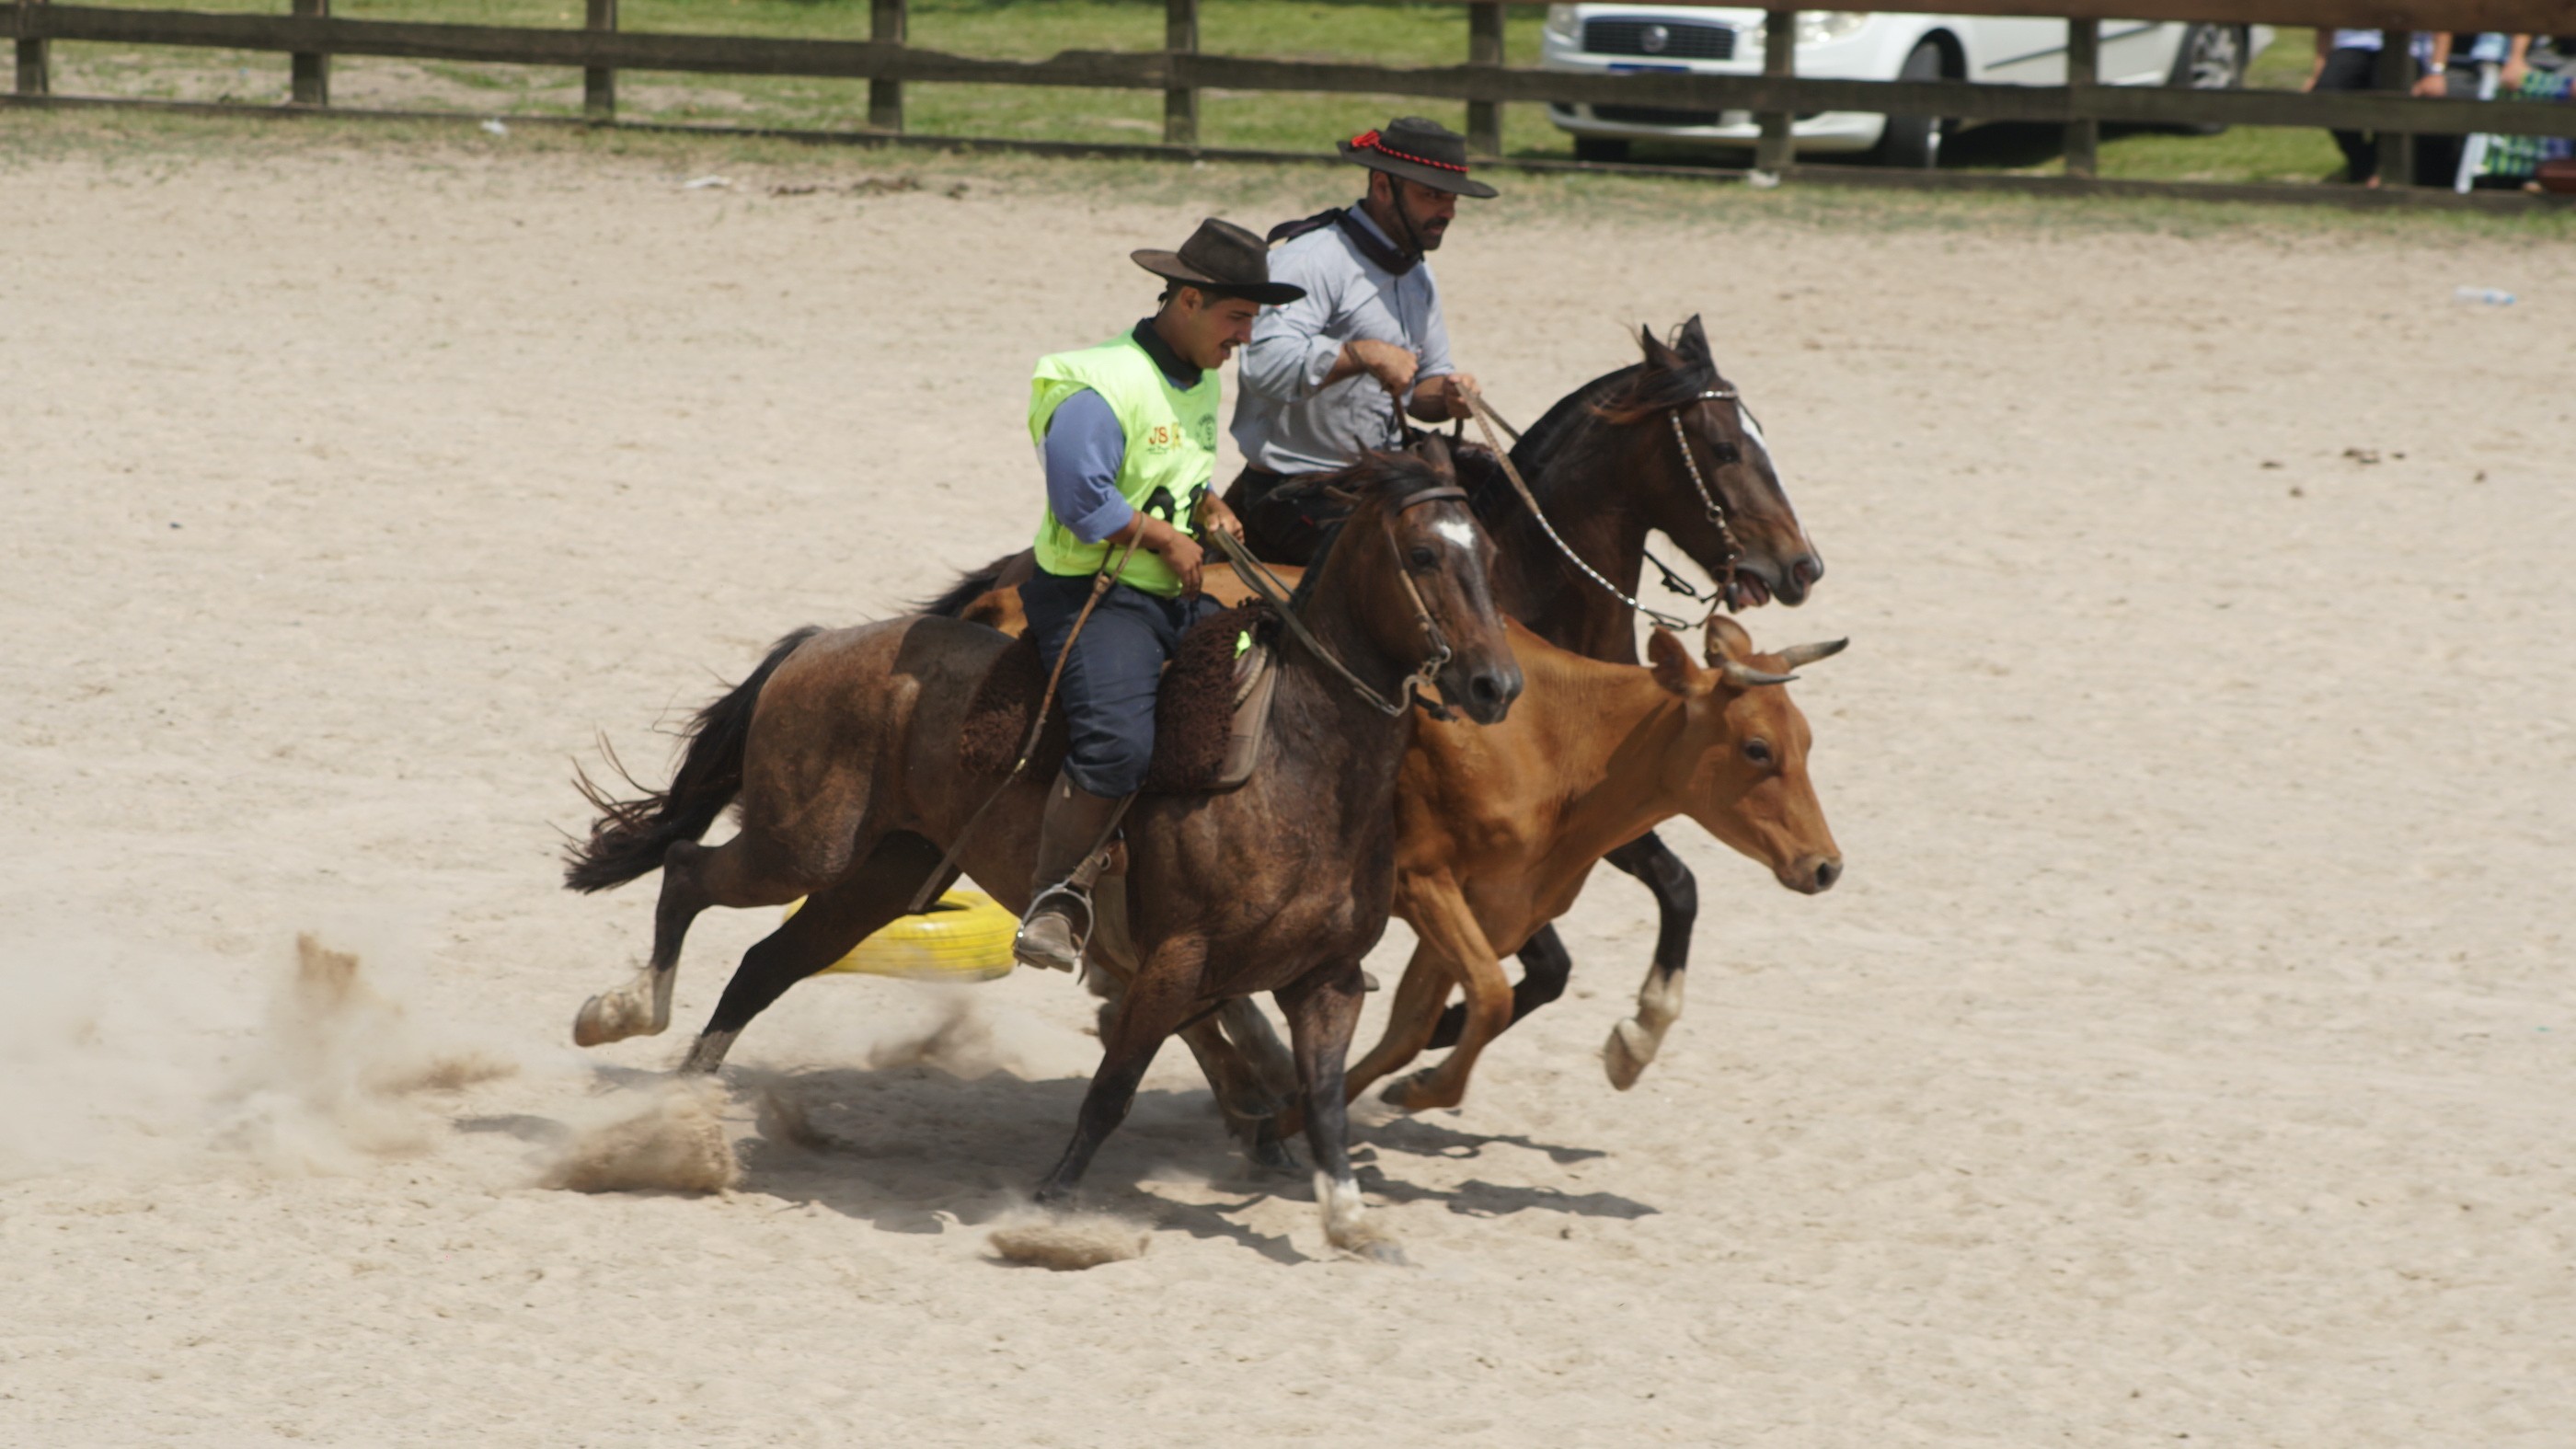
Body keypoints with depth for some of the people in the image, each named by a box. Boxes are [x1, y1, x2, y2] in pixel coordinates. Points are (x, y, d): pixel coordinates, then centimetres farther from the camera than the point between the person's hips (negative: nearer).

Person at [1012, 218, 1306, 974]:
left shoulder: (1202, 381, 15)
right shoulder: (1105, 387, -16)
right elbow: (1082, 493, -25)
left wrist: (1212, 509, 8)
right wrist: (1166, 537, -17)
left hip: (1178, 596, 10)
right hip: (1097, 594, -10)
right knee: (1116, 746, -30)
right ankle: (1050, 907, -22)